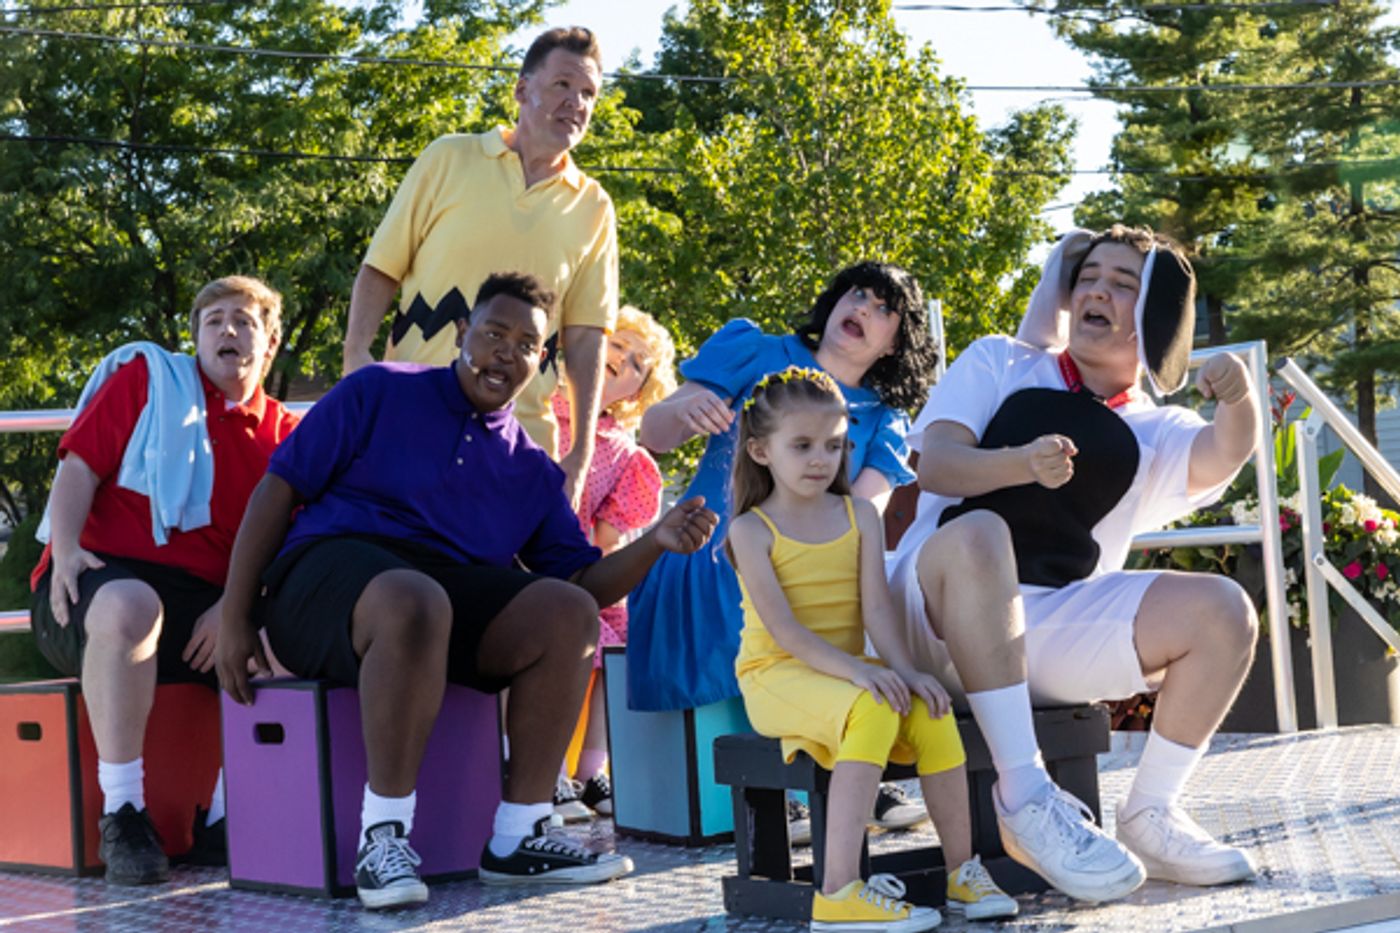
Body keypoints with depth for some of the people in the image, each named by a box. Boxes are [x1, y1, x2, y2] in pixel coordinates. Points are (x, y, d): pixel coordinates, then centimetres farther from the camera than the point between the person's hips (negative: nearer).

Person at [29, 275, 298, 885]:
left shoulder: (283, 435, 16)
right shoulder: (146, 378, 11)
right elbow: (79, 465, 3)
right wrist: (66, 550, -15)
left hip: (206, 604, 4)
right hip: (105, 580, -3)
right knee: (126, 607, -39)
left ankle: (224, 819, -13)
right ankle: (121, 814, -32)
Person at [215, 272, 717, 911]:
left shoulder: (533, 470, 22)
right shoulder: (380, 392, 9)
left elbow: (584, 583, 15)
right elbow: (279, 487, 3)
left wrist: (656, 541, -4)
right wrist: (235, 620, -4)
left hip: (454, 587, 5)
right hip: (330, 566, -5)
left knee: (569, 613, -21)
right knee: (415, 602, -39)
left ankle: (518, 837, -15)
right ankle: (383, 835, -29)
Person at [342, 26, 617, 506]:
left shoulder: (593, 208, 9)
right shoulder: (449, 159, 6)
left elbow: (585, 336, 7)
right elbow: (381, 269, 6)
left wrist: (580, 455, 0)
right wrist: (357, 352, -12)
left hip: (520, 431, 1)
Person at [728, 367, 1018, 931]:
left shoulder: (859, 516, 9)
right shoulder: (751, 531, -5)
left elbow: (876, 608, -3)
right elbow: (782, 628, -17)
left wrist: (906, 670, -20)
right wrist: (856, 671, -29)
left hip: (846, 668, 5)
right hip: (777, 674, -5)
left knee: (931, 711, -23)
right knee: (872, 712, -34)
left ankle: (961, 872, -11)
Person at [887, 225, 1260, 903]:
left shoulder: (1156, 433, 16)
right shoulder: (1000, 364, 10)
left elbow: (1222, 457, -8)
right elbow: (934, 465, -6)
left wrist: (1238, 400, -30)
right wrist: (1023, 462, -26)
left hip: (1059, 623, 3)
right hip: (940, 614, -3)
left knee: (1222, 611, -15)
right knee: (976, 533, -37)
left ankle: (1151, 817, -9)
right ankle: (1024, 795, -35)